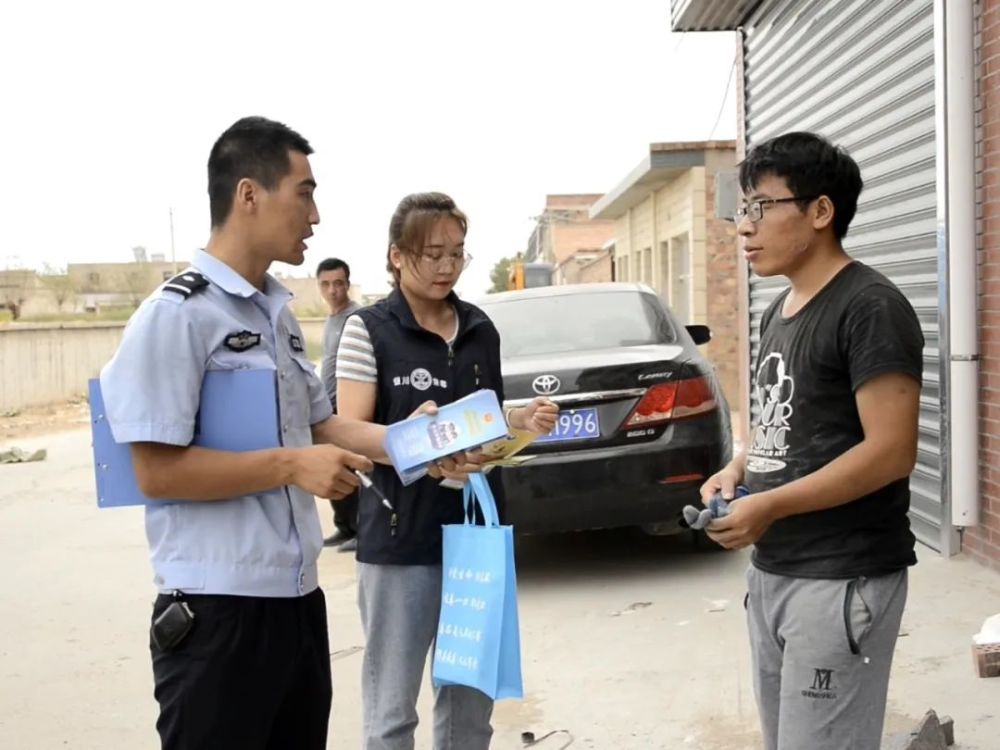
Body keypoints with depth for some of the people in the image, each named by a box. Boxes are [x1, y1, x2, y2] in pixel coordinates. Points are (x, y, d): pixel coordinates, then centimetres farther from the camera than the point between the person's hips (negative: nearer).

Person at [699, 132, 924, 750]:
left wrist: (769, 506, -20)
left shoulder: (870, 307, -15)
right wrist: (738, 469, 4)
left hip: (843, 580, -9)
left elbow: (891, 451, -20)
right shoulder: (779, 311, 13)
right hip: (771, 571, 9)